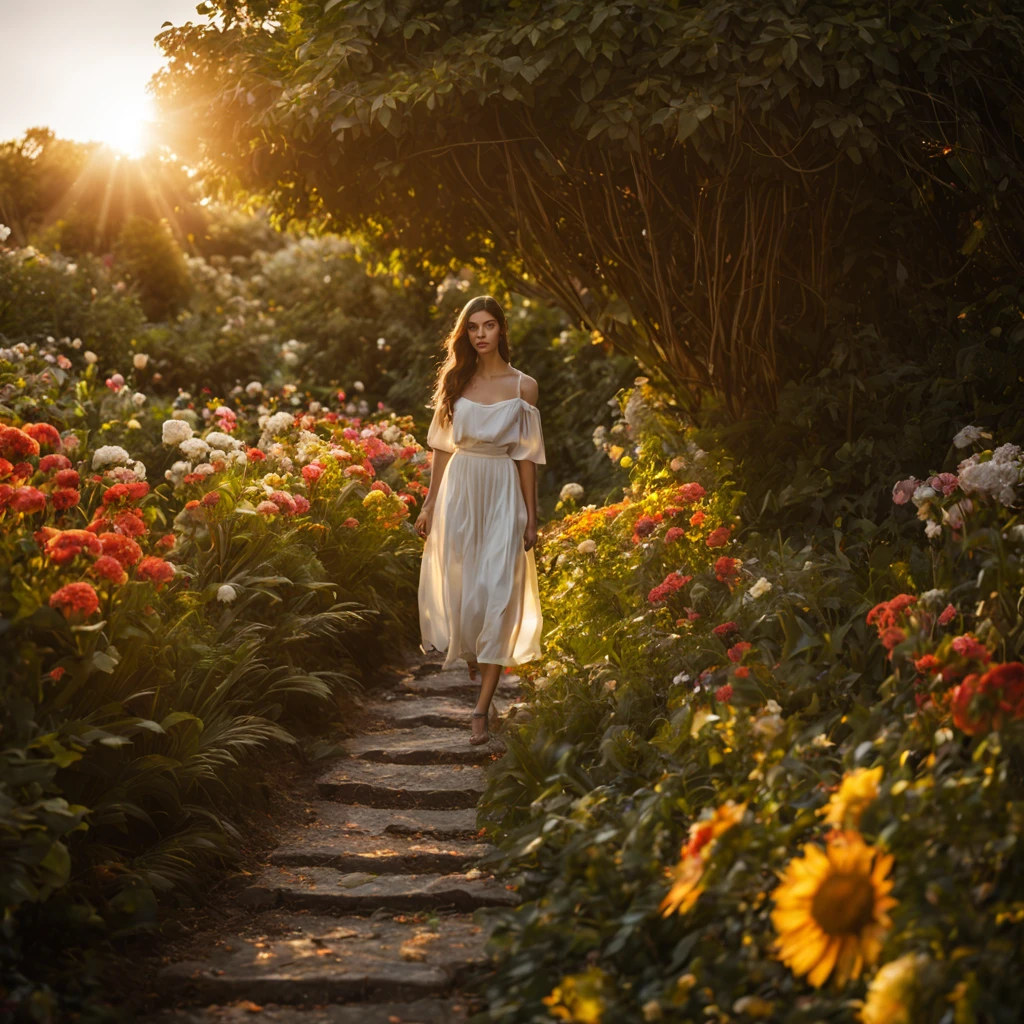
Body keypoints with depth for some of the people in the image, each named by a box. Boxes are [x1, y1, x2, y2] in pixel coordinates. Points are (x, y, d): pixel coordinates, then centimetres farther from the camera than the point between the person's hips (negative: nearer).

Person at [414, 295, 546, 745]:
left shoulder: (523, 386, 0)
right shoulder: (456, 381, 6)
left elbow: (526, 456, 0)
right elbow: (442, 447, 9)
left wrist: (531, 518, -1)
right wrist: (429, 505, 5)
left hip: (503, 495, -2)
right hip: (458, 492, 3)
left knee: (498, 595, -7)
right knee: (457, 586, 8)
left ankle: (481, 709, -6)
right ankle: (470, 653, 43)